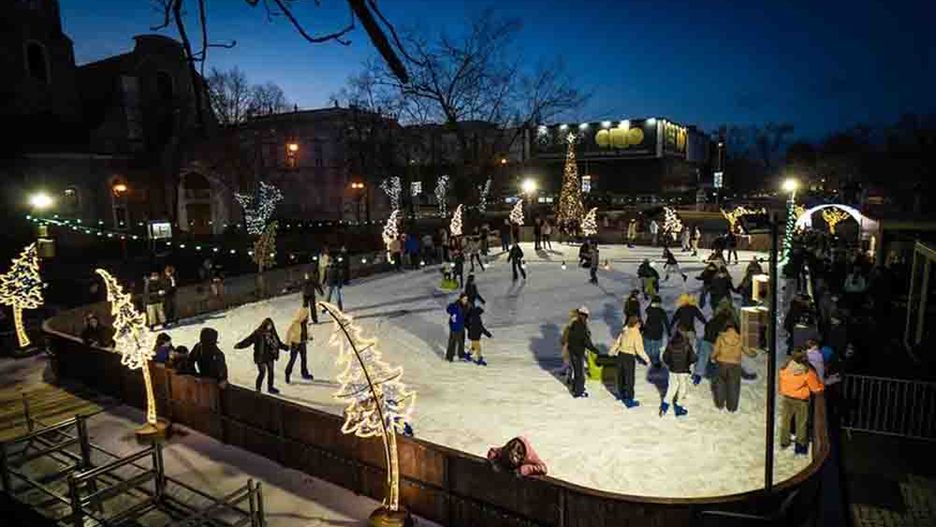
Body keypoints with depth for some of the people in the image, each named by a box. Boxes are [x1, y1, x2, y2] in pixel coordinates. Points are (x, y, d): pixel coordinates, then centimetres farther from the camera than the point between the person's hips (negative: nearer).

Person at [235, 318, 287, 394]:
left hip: (270, 356, 6)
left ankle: (270, 387, 31)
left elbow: (278, 342, 16)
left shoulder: (272, 333, 4)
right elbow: (249, 340, -19)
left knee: (271, 371, 14)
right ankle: (258, 389, 14)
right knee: (262, 372, -3)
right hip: (261, 357, -6)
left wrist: (286, 347, 22)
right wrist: (239, 345, -30)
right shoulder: (258, 333, -14)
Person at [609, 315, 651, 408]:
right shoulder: (636, 334, -17)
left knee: (621, 375, 23)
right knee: (629, 379, 2)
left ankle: (621, 394, 42)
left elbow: (617, 342, 13)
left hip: (621, 354, 7)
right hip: (629, 357, -7)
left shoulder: (624, 331, 3)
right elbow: (639, 349, -18)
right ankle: (629, 401, 7)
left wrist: (611, 351, 27)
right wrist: (646, 359, -9)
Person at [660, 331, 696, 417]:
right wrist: (689, 364, 5)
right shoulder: (687, 345, -16)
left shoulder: (670, 344, -7)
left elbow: (665, 356, -2)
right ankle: (679, 408, 21)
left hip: (672, 370, 3)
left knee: (672, 387, 17)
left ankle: (664, 407, 15)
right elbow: (693, 358, -15)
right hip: (683, 371, -3)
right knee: (683, 389, 13)